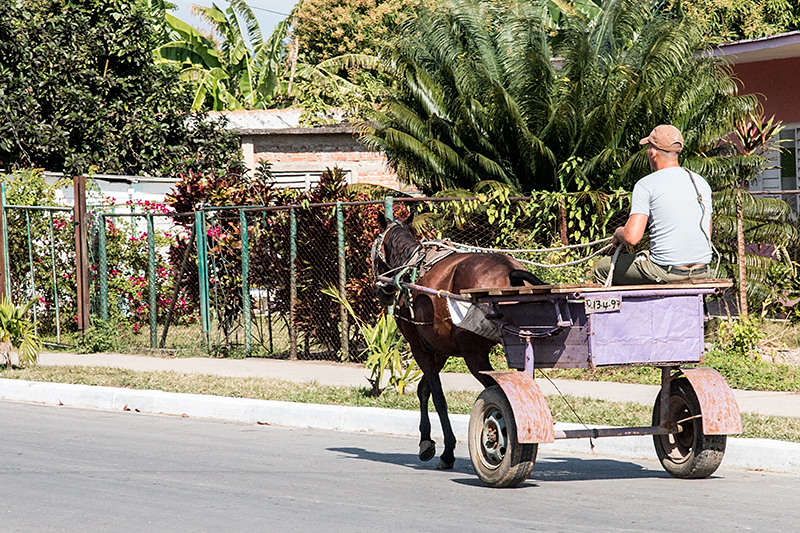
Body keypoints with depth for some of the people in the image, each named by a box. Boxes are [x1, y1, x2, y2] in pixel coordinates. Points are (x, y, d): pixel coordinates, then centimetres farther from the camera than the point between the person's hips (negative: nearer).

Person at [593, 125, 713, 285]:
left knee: (601, 268, 14)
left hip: (666, 271, -7)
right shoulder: (701, 182, 10)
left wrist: (619, 233, 6)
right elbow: (707, 234, 16)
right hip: (701, 271, 7)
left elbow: (631, 238, -17)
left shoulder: (646, 185, -9)